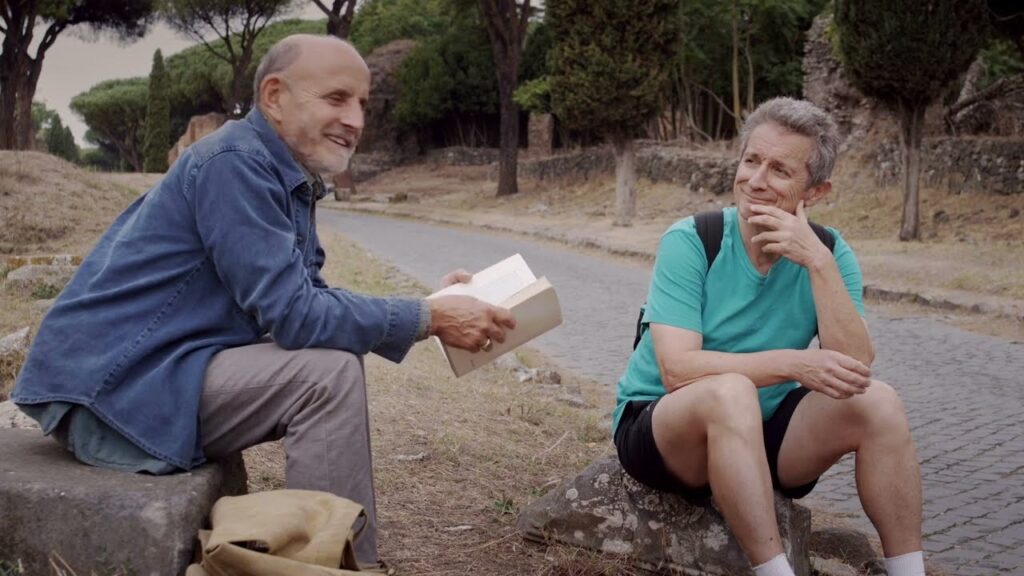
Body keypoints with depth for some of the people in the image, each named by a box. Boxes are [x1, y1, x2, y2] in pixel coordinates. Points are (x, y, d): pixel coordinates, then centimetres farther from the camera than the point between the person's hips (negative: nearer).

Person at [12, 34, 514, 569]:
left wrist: (427, 304, 4)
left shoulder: (287, 176, 11)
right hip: (109, 386, -10)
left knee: (334, 363, 11)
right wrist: (428, 319, -17)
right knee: (329, 374, -19)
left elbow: (308, 299, 13)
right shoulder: (234, 163, -18)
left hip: (155, 370, 10)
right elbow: (293, 314, -23)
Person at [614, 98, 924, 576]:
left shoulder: (829, 254, -4)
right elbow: (677, 369, -25)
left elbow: (854, 368, -17)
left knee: (877, 402, -18)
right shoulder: (690, 242, -15)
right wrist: (793, 363, -33)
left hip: (762, 432, 4)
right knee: (732, 391, -35)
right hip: (663, 428, -4)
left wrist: (819, 263, -25)